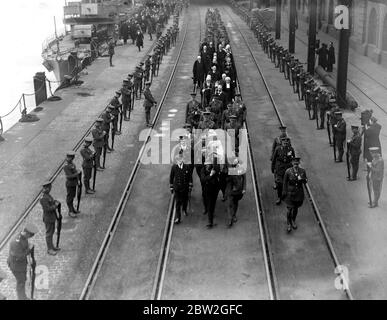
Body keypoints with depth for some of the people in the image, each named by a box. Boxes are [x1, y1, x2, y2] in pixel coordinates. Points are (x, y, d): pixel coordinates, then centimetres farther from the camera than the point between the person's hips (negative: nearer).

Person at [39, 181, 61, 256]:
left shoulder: (47, 195, 5)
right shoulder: (43, 198, -26)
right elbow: (47, 209, -28)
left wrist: (55, 202, 2)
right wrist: (55, 205, -18)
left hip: (52, 217, 10)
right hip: (48, 219, -10)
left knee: (52, 232, 19)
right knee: (49, 233, 1)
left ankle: (51, 246, 32)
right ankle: (49, 249, 11)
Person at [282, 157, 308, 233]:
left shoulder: (302, 171, -13)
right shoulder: (288, 171, -18)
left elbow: (305, 181, -4)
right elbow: (285, 182, -7)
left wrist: (302, 179, -27)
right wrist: (284, 192, -4)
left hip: (299, 193, 2)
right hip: (290, 193, -2)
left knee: (296, 208, 19)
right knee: (290, 209, -2)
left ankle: (293, 221, 44)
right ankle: (289, 224, 20)